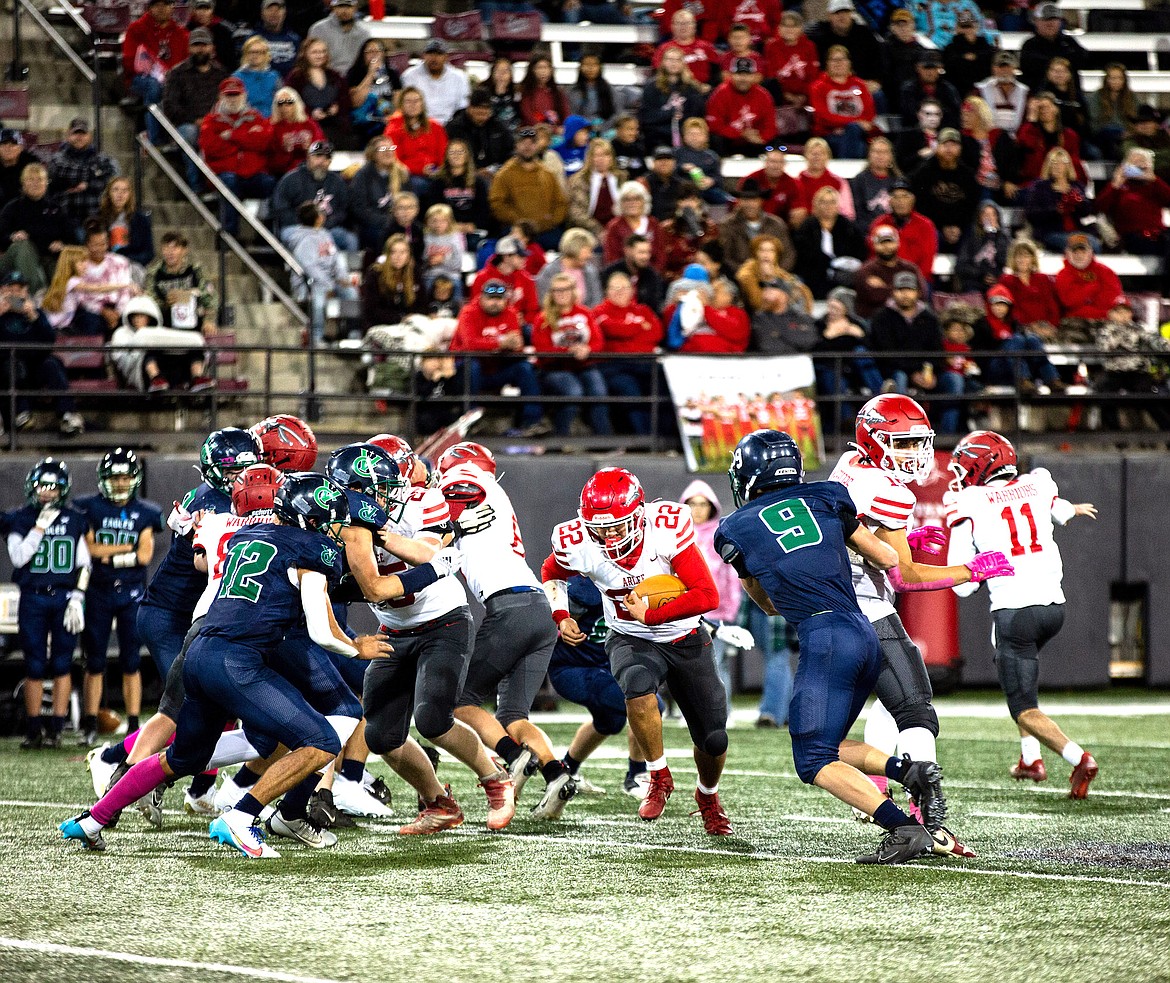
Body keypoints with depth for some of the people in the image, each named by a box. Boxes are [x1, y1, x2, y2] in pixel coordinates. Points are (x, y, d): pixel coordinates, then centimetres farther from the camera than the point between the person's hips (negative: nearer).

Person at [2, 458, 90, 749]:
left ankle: (56, 728, 5)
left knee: (61, 665, 0)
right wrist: (41, 526, -13)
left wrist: (77, 598, -3)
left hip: (65, 597, 0)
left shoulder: (74, 520, 5)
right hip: (33, 598, 0)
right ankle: (33, 729, 9)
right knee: (34, 667, 1)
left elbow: (83, 564, 7)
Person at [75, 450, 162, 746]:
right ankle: (90, 726, 6)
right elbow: (87, 548, -8)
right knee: (94, 663, 1)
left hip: (132, 594, 1)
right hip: (98, 592, -1)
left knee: (131, 663, 2)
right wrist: (126, 548, -10)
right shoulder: (89, 509, 2)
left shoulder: (145, 513, 5)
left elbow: (145, 555, -4)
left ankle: (133, 724, 5)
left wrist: (107, 554, -11)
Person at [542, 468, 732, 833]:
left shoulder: (666, 527, -29)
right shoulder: (577, 543, -21)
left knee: (714, 740, 5)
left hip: (686, 639, 0)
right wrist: (561, 617, -9)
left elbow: (708, 595, -28)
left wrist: (650, 615, -32)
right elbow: (551, 573, 5)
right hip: (631, 640, 0)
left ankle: (708, 796, 40)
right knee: (638, 684, -36)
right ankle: (659, 778, -13)